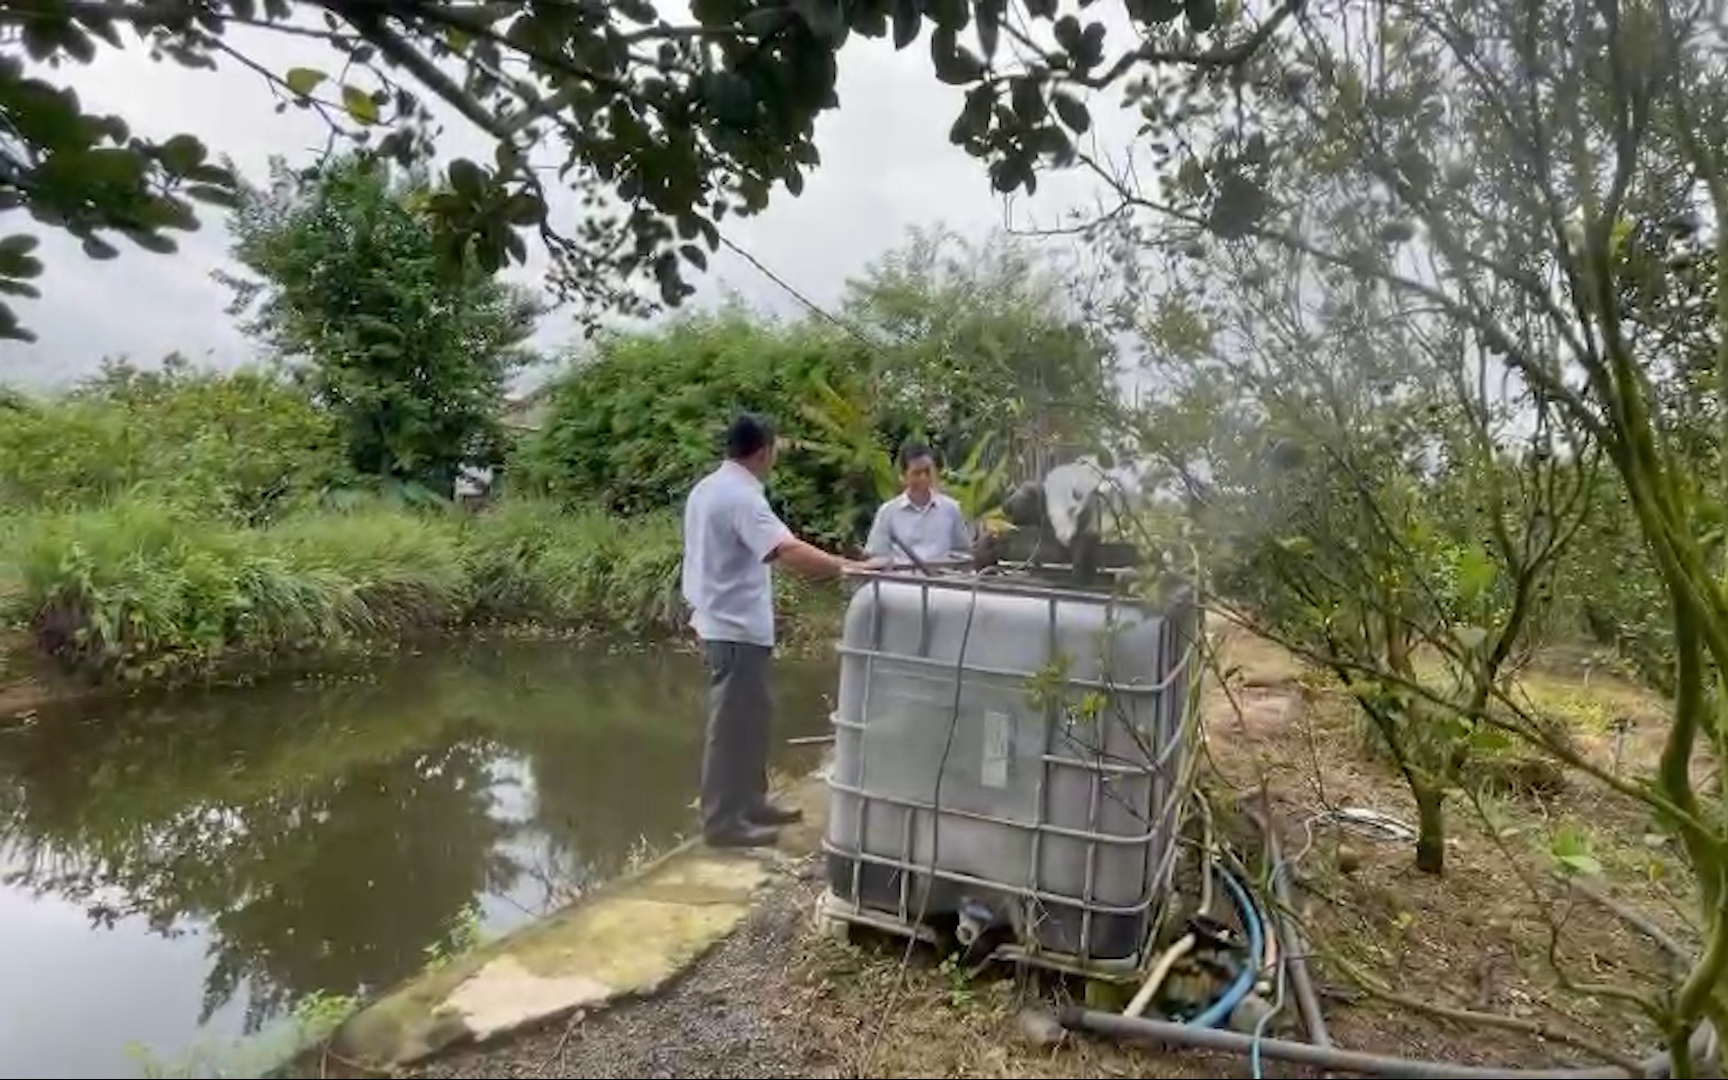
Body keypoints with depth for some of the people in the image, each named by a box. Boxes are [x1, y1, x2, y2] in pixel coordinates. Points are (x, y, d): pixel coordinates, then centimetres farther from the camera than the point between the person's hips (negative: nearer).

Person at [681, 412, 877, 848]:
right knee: (733, 725, -1)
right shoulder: (741, 497, -21)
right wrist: (848, 566, -38)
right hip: (737, 628, -10)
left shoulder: (707, 488, 11)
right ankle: (723, 821, 9)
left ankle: (750, 802, 29)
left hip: (722, 621, 10)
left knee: (751, 716, 19)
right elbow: (787, 550, -35)